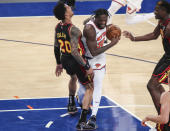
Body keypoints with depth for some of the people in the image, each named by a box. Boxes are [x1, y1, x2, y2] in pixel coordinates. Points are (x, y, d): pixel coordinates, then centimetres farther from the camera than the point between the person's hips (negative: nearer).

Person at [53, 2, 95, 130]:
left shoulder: (58, 27, -2)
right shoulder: (73, 30, -27)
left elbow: (56, 47, 9)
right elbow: (74, 52, -30)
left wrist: (59, 63, 22)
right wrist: (87, 67, -24)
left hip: (65, 60, 8)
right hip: (76, 62, -8)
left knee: (73, 77, 39)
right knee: (90, 88, 6)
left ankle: (71, 106, 54)